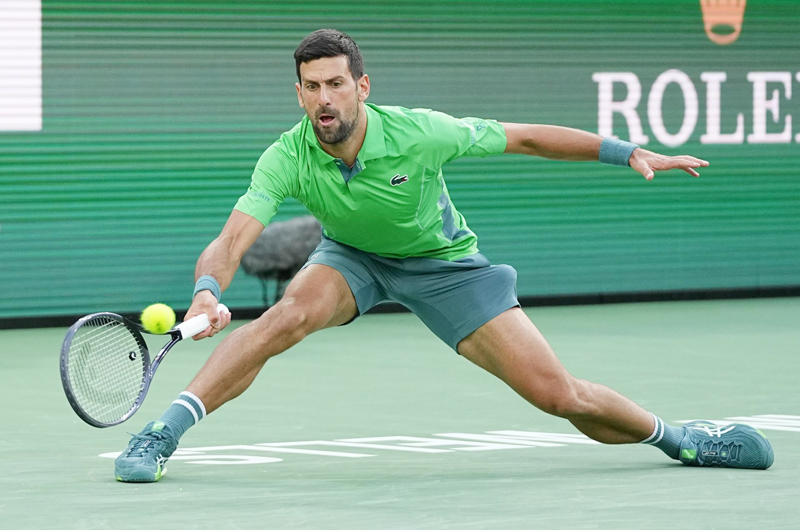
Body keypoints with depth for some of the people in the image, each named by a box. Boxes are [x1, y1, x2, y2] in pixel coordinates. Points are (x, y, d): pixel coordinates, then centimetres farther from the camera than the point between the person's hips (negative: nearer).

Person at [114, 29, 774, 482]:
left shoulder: (419, 133, -30)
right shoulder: (287, 160, -28)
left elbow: (525, 138, -17)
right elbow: (231, 243, -37)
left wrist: (628, 152, -15)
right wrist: (207, 292, -59)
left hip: (442, 262, -1)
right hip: (353, 258, 1)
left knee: (560, 395, -11)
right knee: (290, 312, -34)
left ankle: (677, 438, 15)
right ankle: (162, 433, -29)